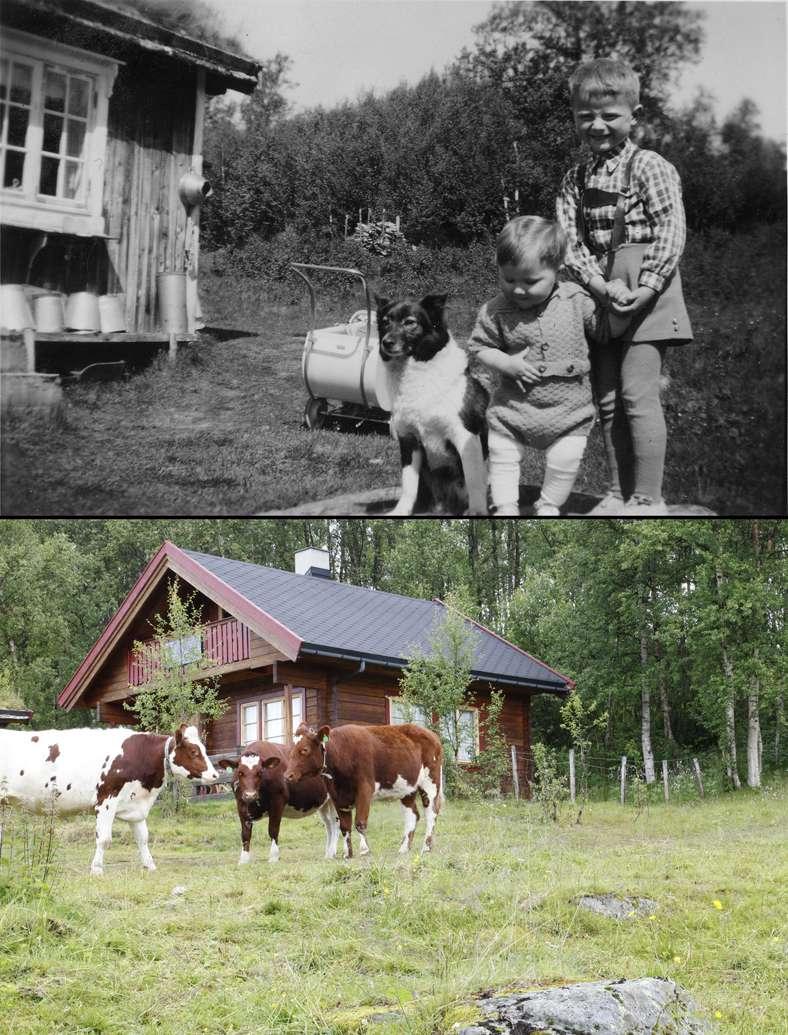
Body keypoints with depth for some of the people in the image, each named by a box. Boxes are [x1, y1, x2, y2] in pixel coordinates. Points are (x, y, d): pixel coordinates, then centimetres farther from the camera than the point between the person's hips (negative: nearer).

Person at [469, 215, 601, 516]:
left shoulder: (577, 301, -10)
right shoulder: (496, 311, -13)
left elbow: (602, 328, 6)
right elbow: (479, 346, -5)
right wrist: (506, 364, -19)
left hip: (568, 407, -1)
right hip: (513, 405, 1)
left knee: (564, 463, 3)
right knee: (502, 458, 10)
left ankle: (549, 506, 29)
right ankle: (506, 508, 29)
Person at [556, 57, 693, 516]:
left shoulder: (650, 167, -5)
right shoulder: (576, 179, 11)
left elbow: (672, 233, -11)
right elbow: (569, 240, 1)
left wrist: (644, 289, -20)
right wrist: (600, 284, -15)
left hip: (645, 293, -6)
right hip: (599, 294, 6)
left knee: (638, 393, -9)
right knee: (606, 397, 9)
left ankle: (648, 499, -1)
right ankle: (620, 492, 19)